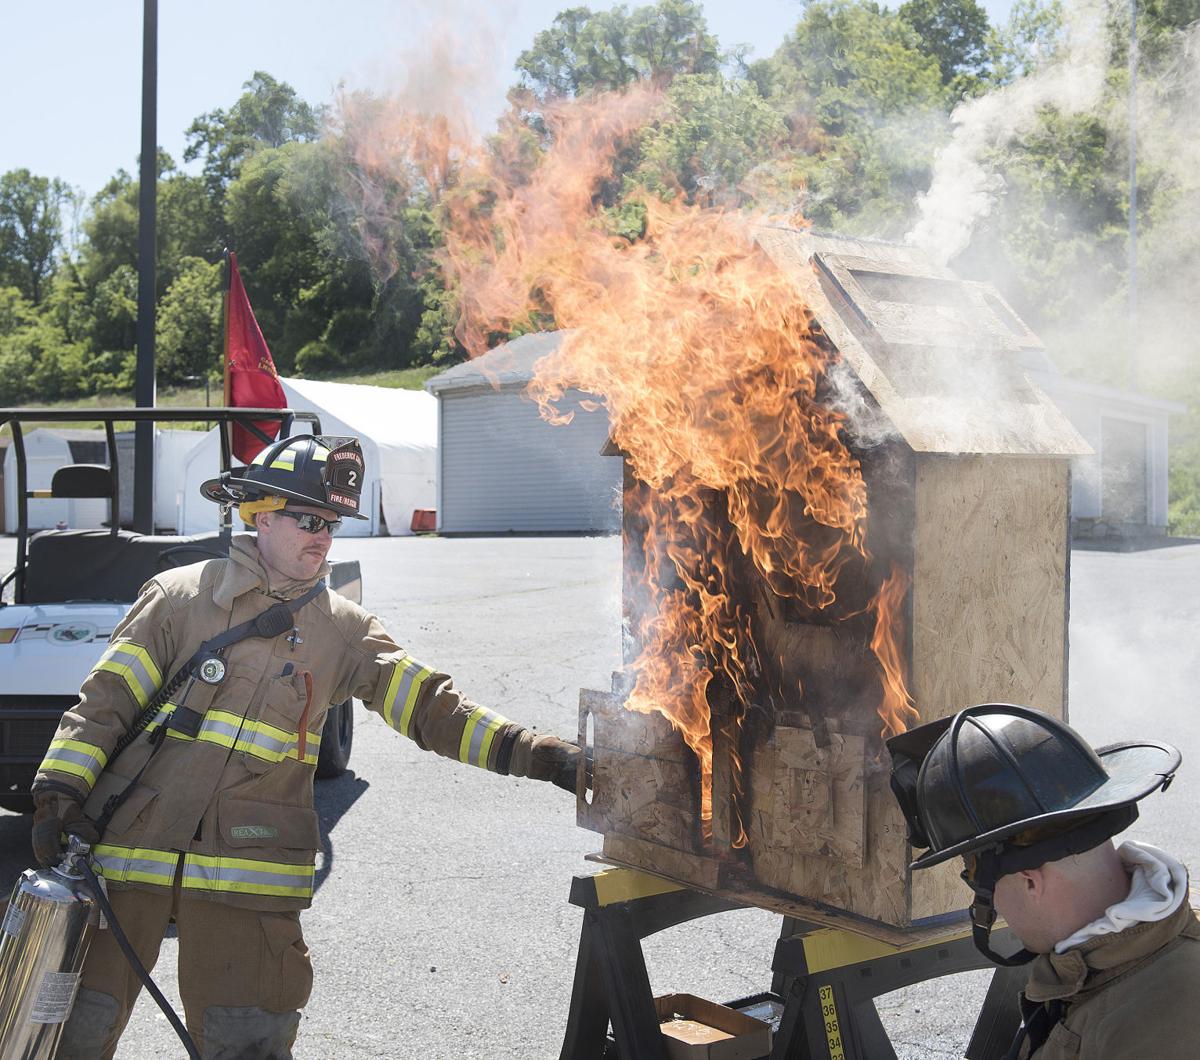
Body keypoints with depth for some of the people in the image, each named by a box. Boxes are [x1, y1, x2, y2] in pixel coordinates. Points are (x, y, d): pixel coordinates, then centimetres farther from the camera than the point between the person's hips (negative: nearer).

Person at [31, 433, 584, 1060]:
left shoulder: (343, 629, 6)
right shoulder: (180, 595, 2)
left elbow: (432, 709, 0)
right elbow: (106, 699, 2)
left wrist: (542, 756, -11)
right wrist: (59, 790, -10)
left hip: (246, 876, 1)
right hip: (128, 848, 0)